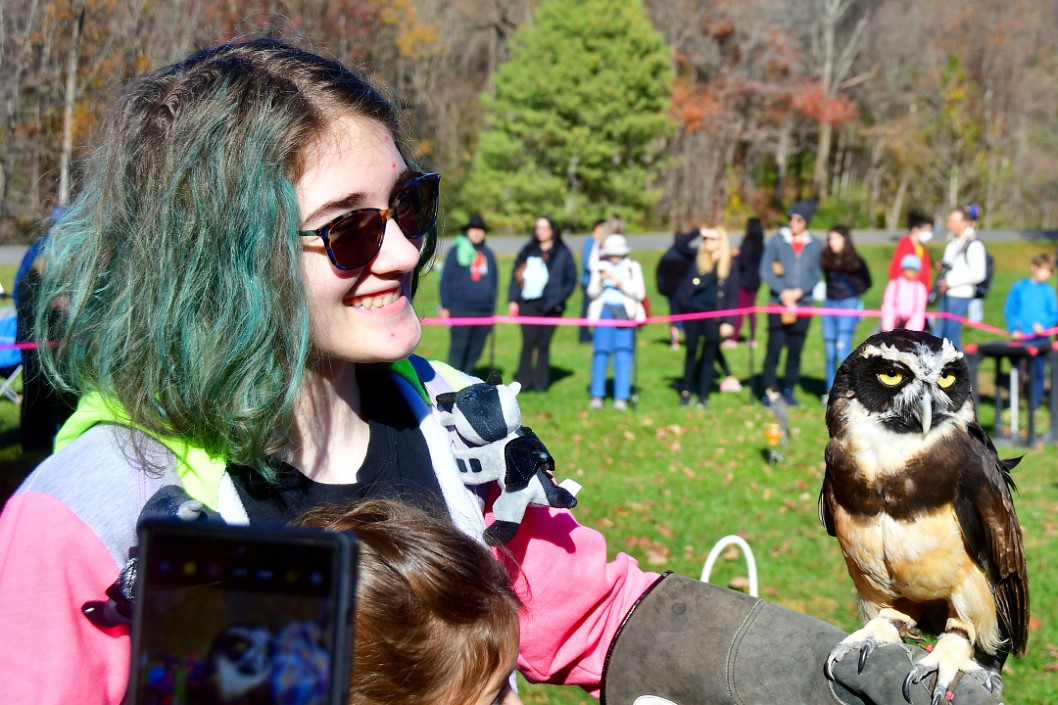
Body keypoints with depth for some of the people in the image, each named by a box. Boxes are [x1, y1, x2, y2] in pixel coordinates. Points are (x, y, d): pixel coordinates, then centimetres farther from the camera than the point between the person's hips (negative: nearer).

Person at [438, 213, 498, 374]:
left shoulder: (488, 254, 15)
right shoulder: (457, 251, 1)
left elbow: (494, 281, 19)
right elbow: (445, 279, -1)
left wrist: (492, 308, 15)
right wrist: (445, 306, -5)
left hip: (484, 311, 4)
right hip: (461, 310, -4)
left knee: (476, 349, 5)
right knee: (458, 347, -7)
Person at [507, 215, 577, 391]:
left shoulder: (562, 253, 6)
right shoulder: (528, 251, 12)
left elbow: (571, 279, 5)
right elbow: (516, 275, 10)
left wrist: (558, 298, -7)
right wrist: (513, 299, 1)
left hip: (550, 306, -1)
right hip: (528, 304, 1)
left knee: (543, 344, 4)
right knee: (528, 343, -4)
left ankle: (541, 383, 9)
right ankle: (523, 382, -1)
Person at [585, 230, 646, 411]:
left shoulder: (633, 267, 7)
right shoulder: (600, 267, 9)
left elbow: (640, 293, -1)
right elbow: (592, 293, 3)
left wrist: (621, 284, -13)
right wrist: (600, 282, -16)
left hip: (625, 313, -1)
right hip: (604, 311, 1)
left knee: (623, 355, -5)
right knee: (600, 353, -3)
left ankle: (621, 398, -5)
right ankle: (597, 396, 1)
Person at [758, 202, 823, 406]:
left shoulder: (815, 245, 6)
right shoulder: (776, 241, 1)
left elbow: (817, 274, 3)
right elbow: (765, 270, -2)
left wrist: (799, 292, -12)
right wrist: (783, 291, -12)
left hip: (802, 304, 2)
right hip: (778, 304, -2)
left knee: (796, 349, 5)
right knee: (774, 347, -6)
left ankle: (788, 390, 14)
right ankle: (770, 389, -1)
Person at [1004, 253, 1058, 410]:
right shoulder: (1019, 288, 3)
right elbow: (1009, 310, 5)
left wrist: (1043, 325, -14)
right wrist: (1014, 329, -7)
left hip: (1041, 338, 0)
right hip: (1021, 338, 0)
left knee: (1037, 373, 1)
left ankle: (1034, 407, 8)